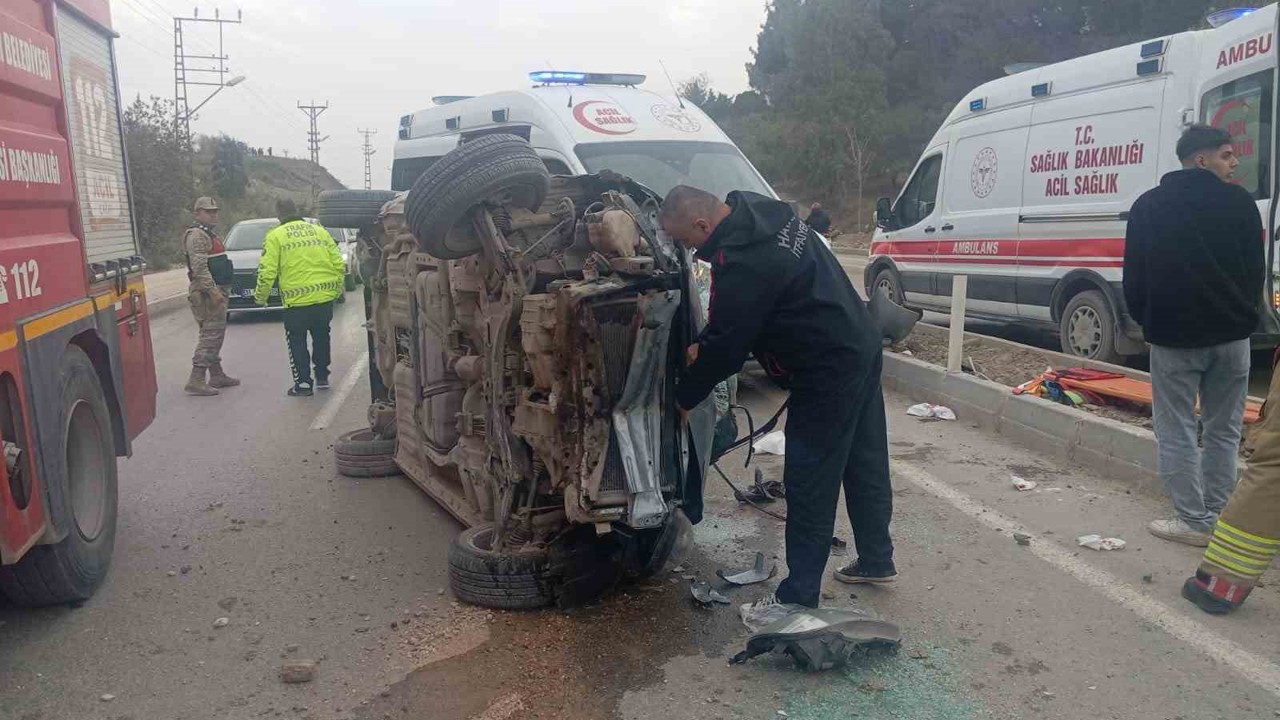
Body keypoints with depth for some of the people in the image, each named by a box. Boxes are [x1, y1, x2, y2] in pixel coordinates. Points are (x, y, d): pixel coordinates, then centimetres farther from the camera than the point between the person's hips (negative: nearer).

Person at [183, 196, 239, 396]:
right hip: (207, 293, -10)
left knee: (216, 334, 14)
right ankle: (196, 381, -13)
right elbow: (199, 267, -21)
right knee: (210, 334, -12)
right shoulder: (197, 235, -12)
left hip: (216, 291, 10)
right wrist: (212, 290, -26)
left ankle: (216, 375, 22)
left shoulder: (210, 234, 21)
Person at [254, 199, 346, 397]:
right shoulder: (320, 231, 10)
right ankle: (322, 377, 30)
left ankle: (303, 383, 10)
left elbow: (267, 271, -8)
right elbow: (339, 264, 8)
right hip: (325, 298, 4)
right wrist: (336, 289, 20)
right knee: (321, 337, 21)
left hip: (297, 301, -4)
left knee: (297, 342, 11)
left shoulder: (275, 236, -2)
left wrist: (260, 296, 5)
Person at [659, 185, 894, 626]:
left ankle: (798, 598, 11)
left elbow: (726, 348, -17)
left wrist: (684, 398, -2)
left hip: (828, 374, -10)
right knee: (864, 463, 21)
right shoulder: (759, 210, 4)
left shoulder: (741, 263, -27)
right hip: (862, 349, 10)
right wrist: (702, 344, 6)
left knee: (809, 485, -1)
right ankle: (876, 560, 39)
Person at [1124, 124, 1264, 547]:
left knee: (1177, 432, 4)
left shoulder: (1149, 206, 1)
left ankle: (1194, 520, 5)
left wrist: (1145, 321, 15)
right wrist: (1244, 317, 18)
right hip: (1230, 336, 2)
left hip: (1172, 336, -1)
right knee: (1224, 430, 12)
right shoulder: (1239, 203, 0)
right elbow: (1256, 271, 5)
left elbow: (1134, 277, 2)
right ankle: (1219, 516, 16)